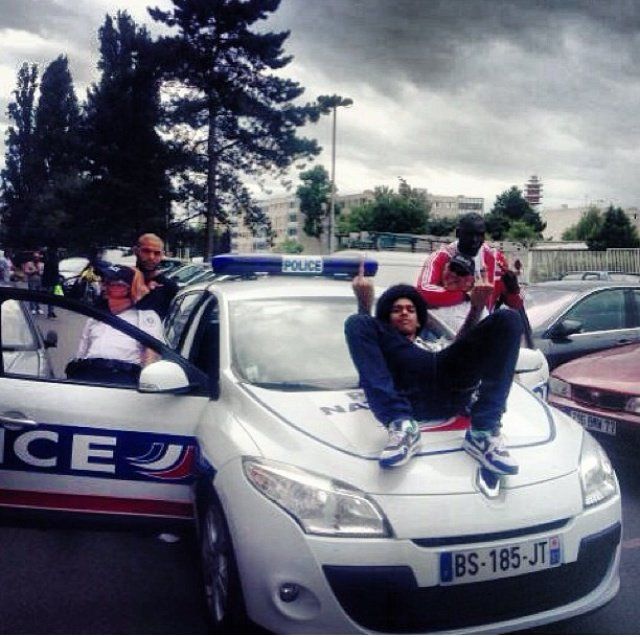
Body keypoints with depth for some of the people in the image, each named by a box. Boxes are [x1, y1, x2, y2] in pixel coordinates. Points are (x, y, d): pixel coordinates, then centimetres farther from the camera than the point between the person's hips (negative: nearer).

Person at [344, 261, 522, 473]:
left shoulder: (436, 347, 46)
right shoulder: (387, 349, 39)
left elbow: (463, 347, 25)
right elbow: (362, 336, 17)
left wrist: (476, 307, 10)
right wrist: (364, 303, 1)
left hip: (453, 393, 2)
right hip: (409, 392, -2)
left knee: (508, 319, -14)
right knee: (356, 323, -18)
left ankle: (483, 431, -25)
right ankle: (401, 425, -30)